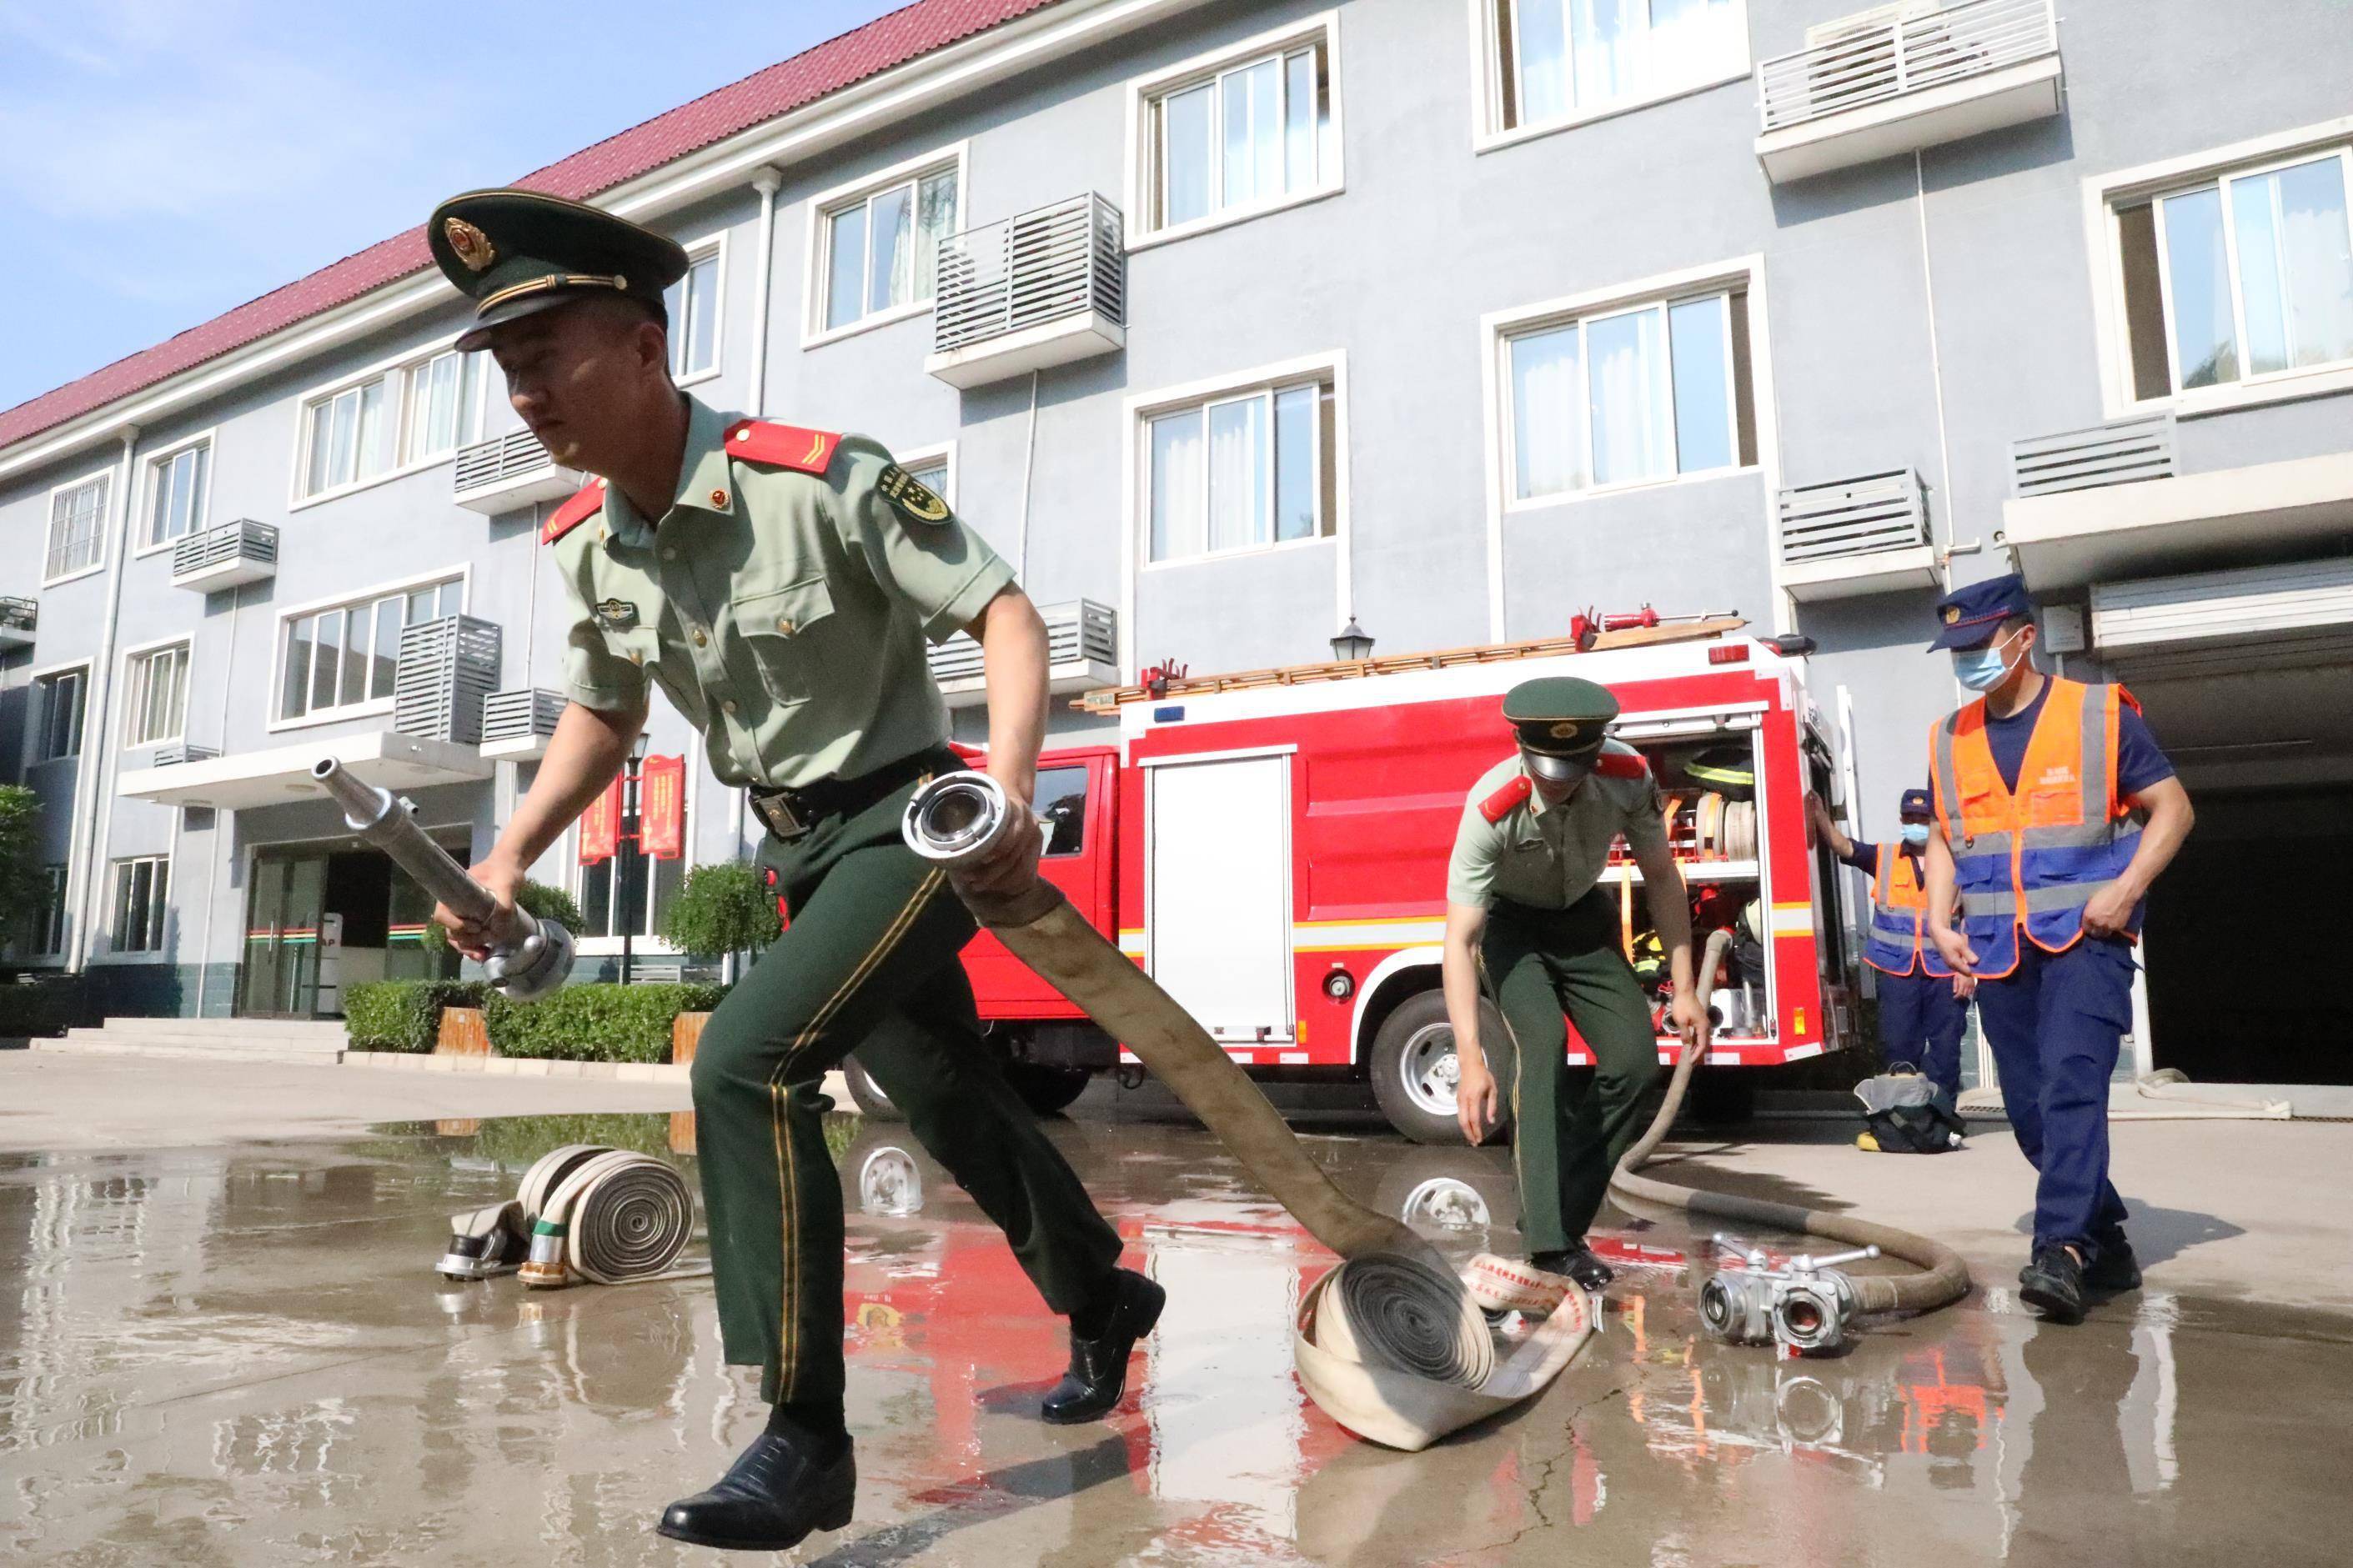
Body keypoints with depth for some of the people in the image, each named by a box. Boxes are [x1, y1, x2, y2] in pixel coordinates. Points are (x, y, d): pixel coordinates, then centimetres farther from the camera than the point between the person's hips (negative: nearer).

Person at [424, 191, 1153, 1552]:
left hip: (907, 825, -7)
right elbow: (603, 715, 16)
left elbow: (1006, 615, -18)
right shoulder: (586, 544, 1)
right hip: (802, 851, 7)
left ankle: (806, 1440, -8)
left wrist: (1009, 786, -33)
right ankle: (1103, 1297, 40)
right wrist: (511, 855, 5)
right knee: (948, 1098, 16)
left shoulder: (821, 478, -21)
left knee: (745, 1065, -22)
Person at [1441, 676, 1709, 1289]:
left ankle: (1563, 1211, 7)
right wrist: (1471, 1061, -43)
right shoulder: (1491, 808, -37)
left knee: (1635, 1060, -8)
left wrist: (1684, 990, -11)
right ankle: (1549, 1238, -24)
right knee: (1543, 1041, -27)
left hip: (1583, 917, 4)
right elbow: (1459, 941, -37)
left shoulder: (1629, 775, -26)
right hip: (1511, 924, -4)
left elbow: (1661, 876, -10)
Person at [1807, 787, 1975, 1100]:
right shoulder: (1883, 858, 5)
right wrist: (1820, 816, -25)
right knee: (1898, 1048, 5)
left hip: (1944, 972, -1)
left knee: (1945, 1047, 6)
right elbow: (1843, 846, -9)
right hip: (1897, 970, 1)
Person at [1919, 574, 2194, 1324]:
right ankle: (2105, 1240, 22)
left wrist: (2124, 891, -13)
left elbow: (2171, 808, 1)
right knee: (2031, 1109, 7)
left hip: (2083, 938, -5)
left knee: (2070, 1086, -19)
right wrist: (1940, 922, 4)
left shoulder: (2100, 714, -2)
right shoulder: (1949, 740, 10)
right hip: (1997, 950, 5)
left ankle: (2061, 1249, -21)